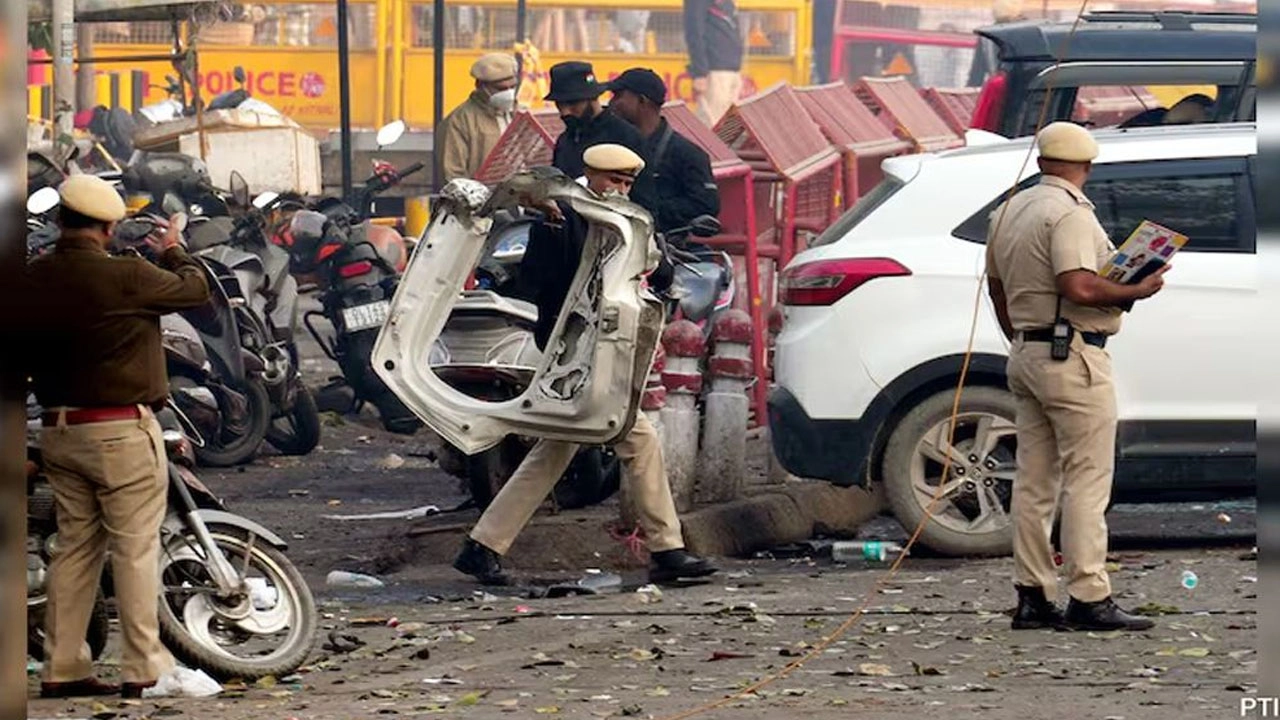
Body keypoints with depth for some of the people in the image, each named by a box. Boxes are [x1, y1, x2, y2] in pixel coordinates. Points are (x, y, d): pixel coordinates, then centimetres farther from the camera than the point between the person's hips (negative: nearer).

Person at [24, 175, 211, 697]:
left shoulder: (33, 279, 0)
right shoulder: (125, 277, -17)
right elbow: (195, 290, -1)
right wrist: (175, 253, 19)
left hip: (58, 431, 6)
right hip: (121, 431, -6)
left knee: (75, 546, 13)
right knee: (135, 548, 0)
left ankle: (62, 668, 13)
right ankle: (143, 668, 1)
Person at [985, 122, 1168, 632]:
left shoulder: (1009, 211, 13)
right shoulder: (1071, 213, -14)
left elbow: (997, 286, 21)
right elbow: (1080, 288, -25)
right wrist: (1137, 291, -11)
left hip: (1026, 356, 9)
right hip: (1074, 359, -9)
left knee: (1034, 482, 10)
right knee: (1088, 480, -7)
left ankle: (1032, 596, 11)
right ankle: (1089, 599, -9)